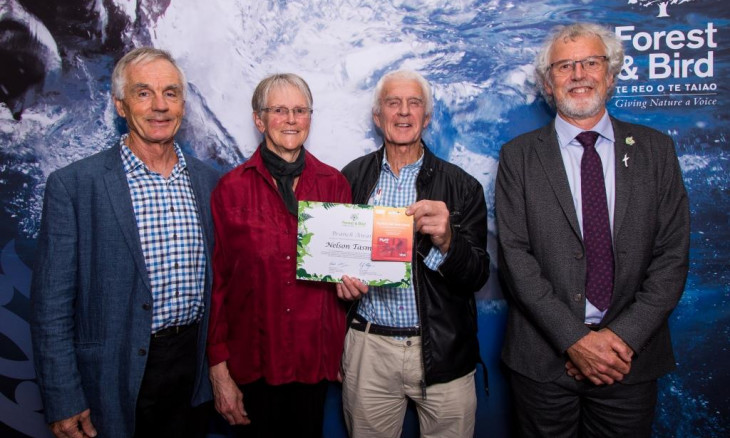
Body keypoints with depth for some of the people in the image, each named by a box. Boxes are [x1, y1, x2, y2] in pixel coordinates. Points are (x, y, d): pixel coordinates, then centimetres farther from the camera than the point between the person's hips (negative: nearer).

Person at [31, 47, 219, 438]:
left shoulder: (208, 180, 3)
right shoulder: (72, 185, -11)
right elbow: (51, 305, -9)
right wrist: (63, 404, -10)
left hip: (194, 371, 4)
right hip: (116, 382, -3)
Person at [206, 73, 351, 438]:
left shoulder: (334, 183, 1)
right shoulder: (231, 188, -6)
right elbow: (216, 281, -4)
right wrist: (219, 370, -4)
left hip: (315, 357, 2)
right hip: (252, 361, -2)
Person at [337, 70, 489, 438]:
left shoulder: (461, 186, -3)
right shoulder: (352, 177, 1)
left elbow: (478, 276, -6)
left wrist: (446, 241, -26)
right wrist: (341, 275, -10)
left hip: (442, 352, -1)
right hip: (368, 349, 1)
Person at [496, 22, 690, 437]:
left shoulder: (655, 149, 3)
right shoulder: (519, 156, -1)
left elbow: (672, 254, -1)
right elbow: (515, 255, -8)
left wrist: (624, 336, -11)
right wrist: (574, 338, -14)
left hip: (632, 356, 1)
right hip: (544, 356, -1)